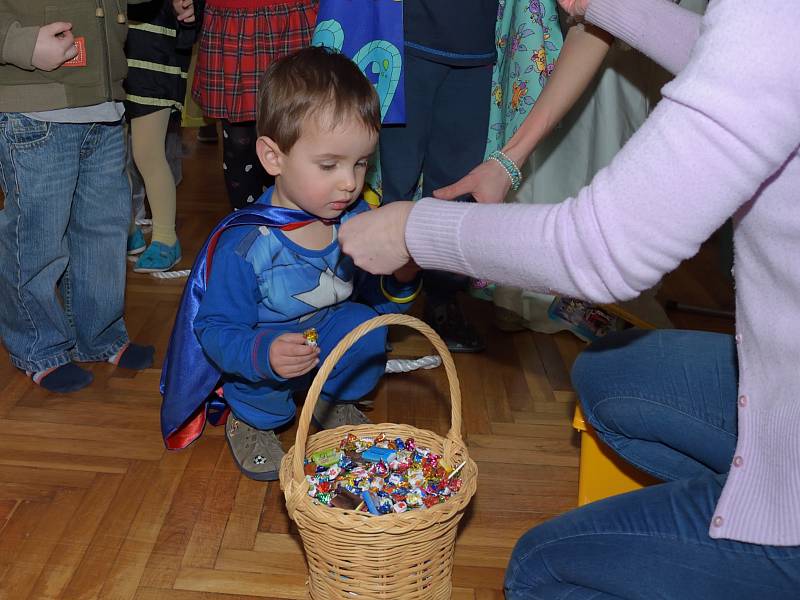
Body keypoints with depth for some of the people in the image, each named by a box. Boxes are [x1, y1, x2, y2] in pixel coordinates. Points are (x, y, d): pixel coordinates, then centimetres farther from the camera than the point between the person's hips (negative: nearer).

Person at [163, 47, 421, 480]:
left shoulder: (358, 221, -12)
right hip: (256, 359, -4)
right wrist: (263, 353, -43)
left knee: (365, 326, -25)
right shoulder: (244, 245, -28)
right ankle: (251, 420, 5)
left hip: (333, 340, 4)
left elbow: (378, 303, -2)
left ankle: (333, 399, 10)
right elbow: (215, 330, -23)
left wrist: (401, 281, -25)